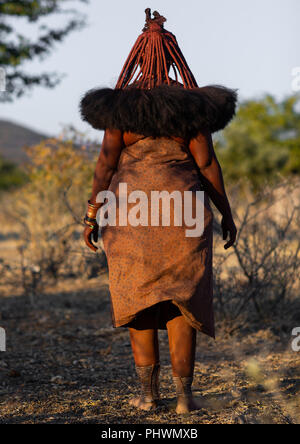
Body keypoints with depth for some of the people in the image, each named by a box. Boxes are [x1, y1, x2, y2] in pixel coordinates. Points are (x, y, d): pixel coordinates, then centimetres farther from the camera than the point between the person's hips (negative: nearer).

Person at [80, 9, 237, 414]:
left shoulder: (119, 104, -3)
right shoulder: (190, 103, -3)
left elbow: (107, 160, -7)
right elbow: (207, 163, -4)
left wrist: (92, 213, -1)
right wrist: (226, 214, 5)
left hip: (131, 211, 1)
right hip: (183, 212, -1)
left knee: (138, 301, 11)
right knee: (181, 301, 3)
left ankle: (148, 392, 9)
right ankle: (184, 394, 0)